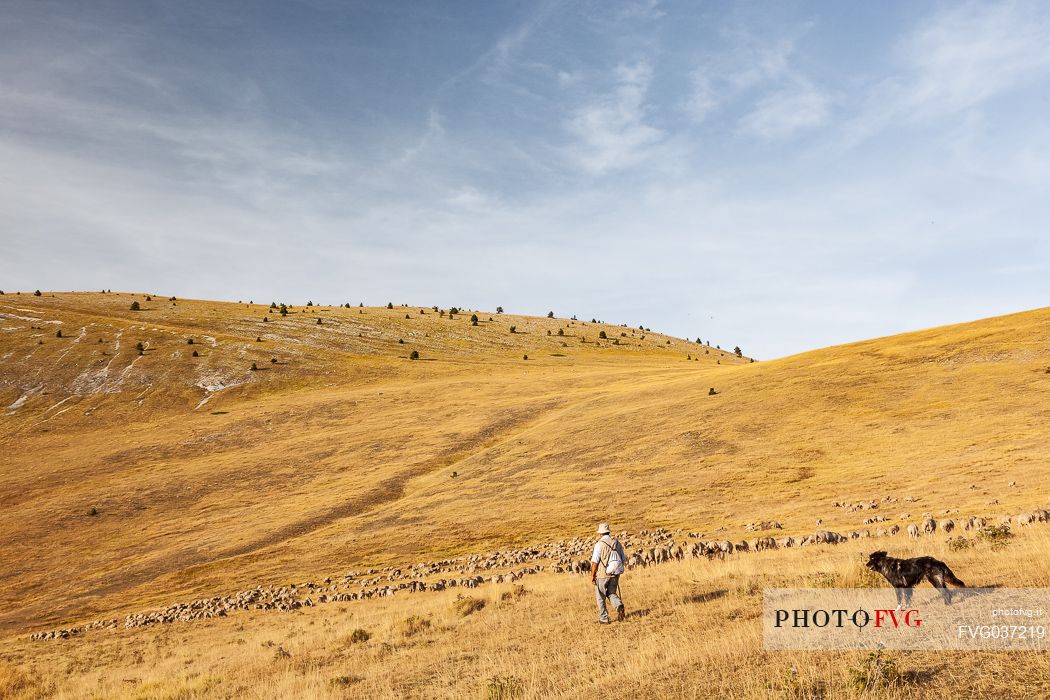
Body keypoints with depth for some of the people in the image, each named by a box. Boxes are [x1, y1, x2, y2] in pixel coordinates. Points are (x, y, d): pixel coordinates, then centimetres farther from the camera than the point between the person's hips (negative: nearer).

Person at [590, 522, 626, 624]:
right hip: (615, 574, 5)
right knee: (611, 593, 18)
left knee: (601, 597, 10)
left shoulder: (599, 544, -12)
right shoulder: (617, 542, 5)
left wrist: (592, 575, -7)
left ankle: (604, 618, 14)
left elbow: (595, 561, -15)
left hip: (603, 574, -5)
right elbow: (623, 558, 10)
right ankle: (619, 606, -10)